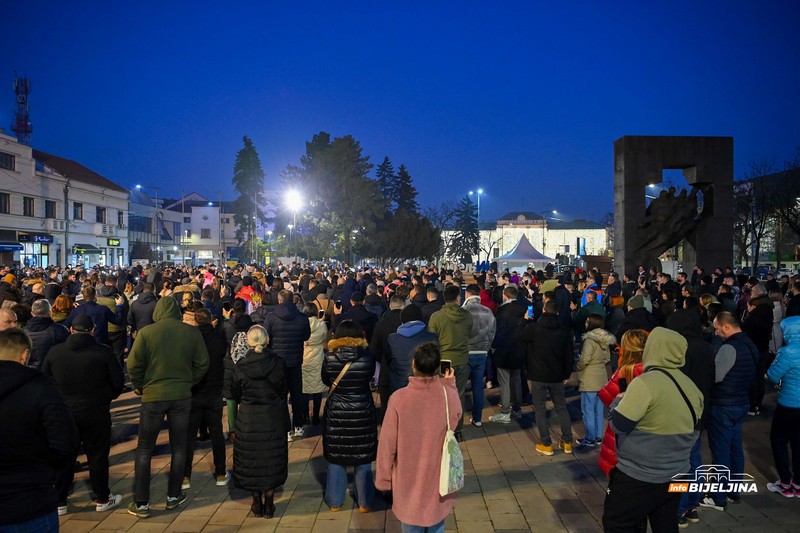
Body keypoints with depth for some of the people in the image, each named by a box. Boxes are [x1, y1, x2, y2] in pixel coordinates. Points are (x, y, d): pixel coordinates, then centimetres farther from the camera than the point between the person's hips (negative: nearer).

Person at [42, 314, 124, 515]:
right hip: (96, 413, -2)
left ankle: (59, 502, 22)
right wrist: (105, 398, 11)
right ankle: (103, 500, 20)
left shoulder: (54, 351, -3)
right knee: (97, 455, 9)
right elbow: (118, 383, -8)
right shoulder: (104, 352, -12)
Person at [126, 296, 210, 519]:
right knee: (178, 447, 16)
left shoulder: (146, 332, -11)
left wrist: (139, 385, 8)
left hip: (153, 395, -1)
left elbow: (133, 365, -9)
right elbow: (202, 364, -1)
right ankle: (173, 496, 23)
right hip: (182, 396, 2)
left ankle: (141, 504, 13)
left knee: (144, 450, 10)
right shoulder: (192, 332, -6)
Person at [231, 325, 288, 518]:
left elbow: (236, 394, -1)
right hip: (274, 418, 0)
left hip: (248, 419, 0)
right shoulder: (279, 363, -14)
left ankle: (257, 503, 24)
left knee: (251, 459, 15)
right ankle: (269, 504, 20)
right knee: (271, 459, 14)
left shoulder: (240, 366, -13)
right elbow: (284, 390, -2)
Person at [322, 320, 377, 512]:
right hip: (362, 413, 0)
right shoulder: (367, 357, -12)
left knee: (335, 458, 14)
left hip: (336, 413, 0)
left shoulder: (329, 357, -11)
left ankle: (335, 502, 24)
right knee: (363, 459, 12)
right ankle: (364, 503, 21)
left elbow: (325, 380, 4)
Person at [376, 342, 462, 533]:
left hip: (408, 480, -1)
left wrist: (383, 478, 1)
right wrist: (451, 384, 15)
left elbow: (387, 443, -13)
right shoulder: (449, 395, -17)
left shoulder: (399, 398, -21)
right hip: (439, 479, 1)